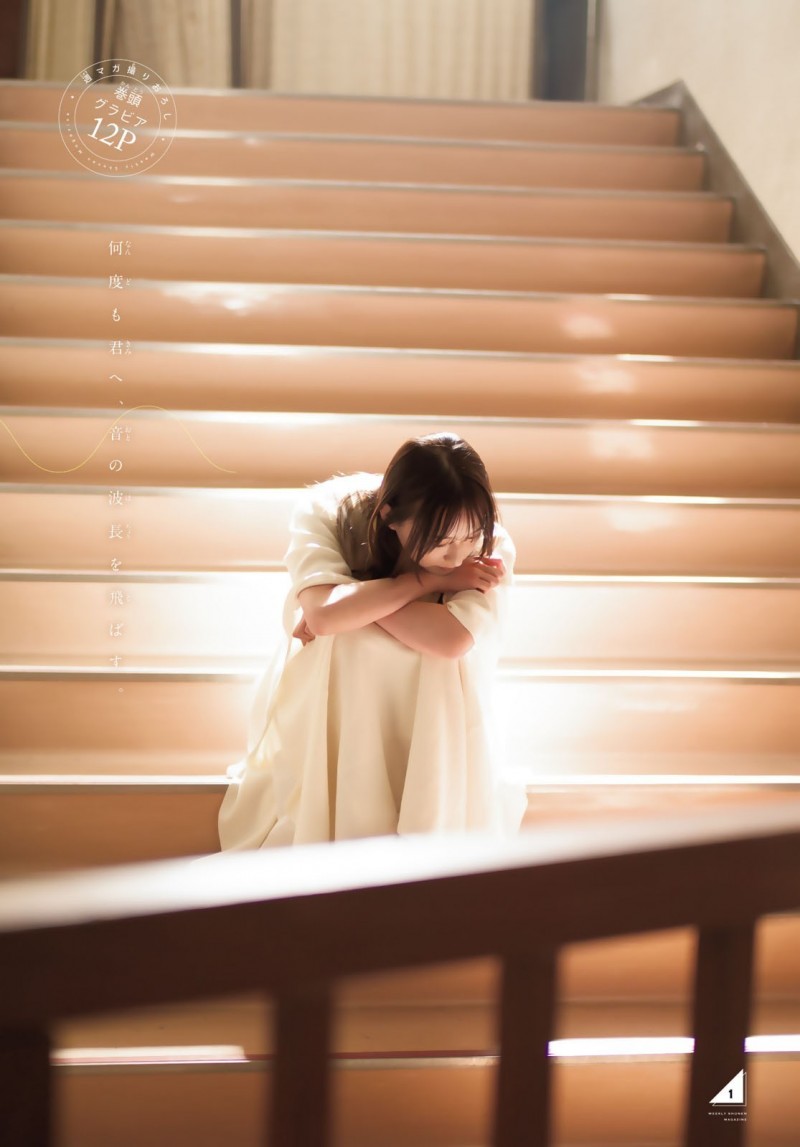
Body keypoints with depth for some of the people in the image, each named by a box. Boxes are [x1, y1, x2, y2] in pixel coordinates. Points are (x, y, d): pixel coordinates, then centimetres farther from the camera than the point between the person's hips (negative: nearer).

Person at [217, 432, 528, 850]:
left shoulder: (493, 548, -20)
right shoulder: (328, 511, -20)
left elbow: (451, 639, -36)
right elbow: (324, 612, -35)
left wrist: (356, 601, -31)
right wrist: (431, 580, -30)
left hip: (432, 717, 0)